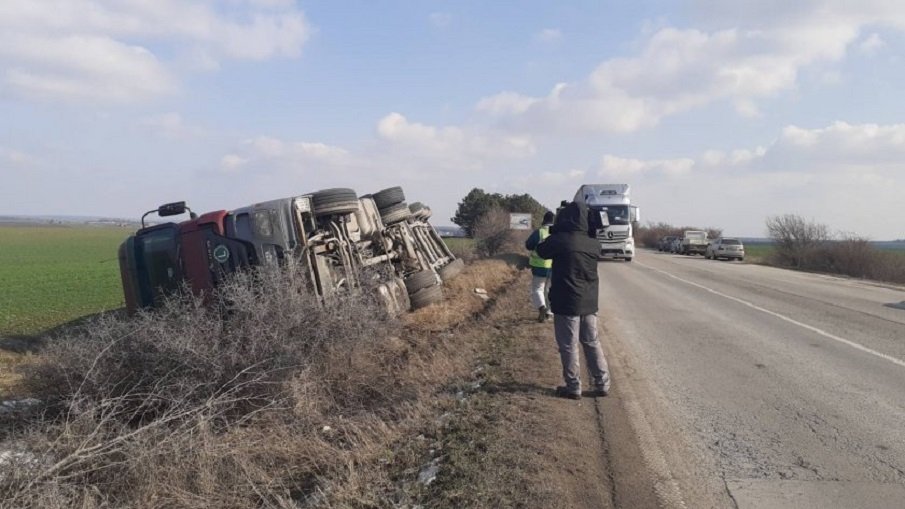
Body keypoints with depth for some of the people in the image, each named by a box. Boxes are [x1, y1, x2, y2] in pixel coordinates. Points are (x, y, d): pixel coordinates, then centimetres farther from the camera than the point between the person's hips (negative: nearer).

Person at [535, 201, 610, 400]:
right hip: (589, 302, 5)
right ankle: (602, 384, 21)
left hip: (566, 303, -5)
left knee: (568, 346, 5)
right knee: (592, 343, 17)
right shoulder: (593, 245, -1)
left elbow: (541, 251, 3)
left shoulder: (558, 240, -14)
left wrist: (555, 233, 15)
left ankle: (573, 387, 12)